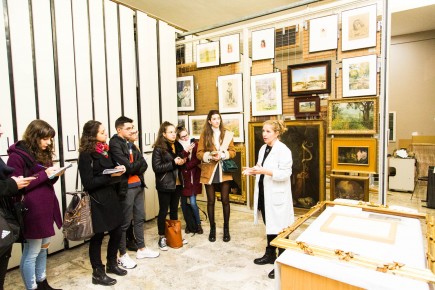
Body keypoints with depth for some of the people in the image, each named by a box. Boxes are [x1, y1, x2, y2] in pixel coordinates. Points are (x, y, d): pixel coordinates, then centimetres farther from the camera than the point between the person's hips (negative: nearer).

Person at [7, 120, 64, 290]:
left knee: (43, 247, 19)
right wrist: (44, 174, -20)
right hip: (32, 211, -8)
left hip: (46, 208, 8)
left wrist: (54, 175, -4)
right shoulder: (17, 155, -13)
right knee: (32, 252, 6)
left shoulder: (43, 153, 11)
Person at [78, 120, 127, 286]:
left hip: (111, 196, 8)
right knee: (98, 236, 6)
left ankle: (112, 264, 35)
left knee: (116, 232, 14)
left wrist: (118, 169, 0)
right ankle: (98, 273, 24)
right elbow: (88, 183, -17)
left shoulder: (105, 150, 11)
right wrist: (110, 176, -21)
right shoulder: (86, 154, -13)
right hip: (97, 200, -8)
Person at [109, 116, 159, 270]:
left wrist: (134, 168, -13)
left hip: (138, 185, 8)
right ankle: (123, 255, 20)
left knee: (140, 218, 16)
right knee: (125, 222, 4)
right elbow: (128, 167, -19)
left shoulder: (131, 143, 11)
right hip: (126, 188, -7)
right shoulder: (115, 144, -12)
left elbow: (144, 165, 5)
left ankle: (141, 249, 31)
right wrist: (138, 164, -3)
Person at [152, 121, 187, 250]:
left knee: (174, 210, 16)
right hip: (165, 185, -6)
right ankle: (161, 238, 18)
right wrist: (173, 163, -21)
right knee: (163, 211, 5)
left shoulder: (178, 146, 9)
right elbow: (156, 167, -17)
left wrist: (183, 162, -2)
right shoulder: (159, 148, -10)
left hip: (177, 183, 6)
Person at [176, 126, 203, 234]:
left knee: (193, 202, -4)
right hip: (182, 178, 1)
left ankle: (198, 224, 14)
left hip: (193, 177, -1)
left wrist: (186, 166, -13)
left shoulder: (195, 144, 0)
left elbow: (198, 160, -5)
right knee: (184, 203, 10)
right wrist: (186, 151, -26)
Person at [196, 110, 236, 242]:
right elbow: (199, 153, 0)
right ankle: (212, 228, 25)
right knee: (211, 201, 9)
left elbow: (233, 151, 2)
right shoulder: (204, 134, 2)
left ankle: (226, 228, 22)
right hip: (209, 171, 0)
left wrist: (223, 154, -16)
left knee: (225, 200, 6)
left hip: (224, 171, 0)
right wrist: (210, 156, -17)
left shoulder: (226, 133, 4)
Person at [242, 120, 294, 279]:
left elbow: (285, 174, -21)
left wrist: (264, 171, -30)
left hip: (277, 195, -8)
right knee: (269, 225, 20)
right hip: (264, 193, 8)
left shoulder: (283, 150, -14)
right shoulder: (263, 149, 10)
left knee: (279, 229, 2)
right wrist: (253, 171, 0)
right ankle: (270, 255, 37)